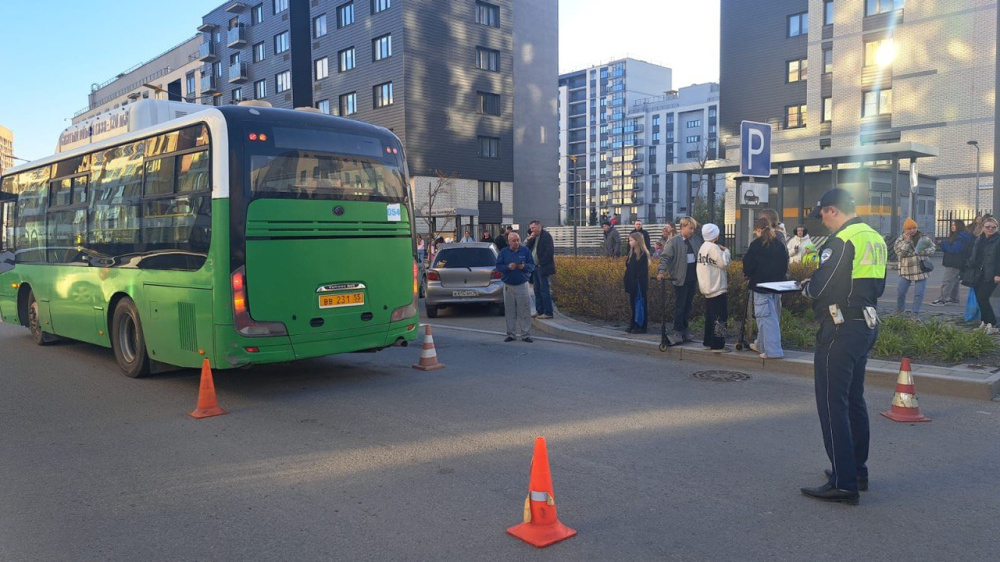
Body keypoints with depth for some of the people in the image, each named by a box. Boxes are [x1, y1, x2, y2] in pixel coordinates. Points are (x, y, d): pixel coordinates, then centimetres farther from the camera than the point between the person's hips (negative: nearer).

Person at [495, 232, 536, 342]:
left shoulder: (525, 251, 3)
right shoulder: (504, 252, 4)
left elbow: (532, 266, 3)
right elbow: (498, 266, 0)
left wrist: (524, 266, -18)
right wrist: (508, 267, -18)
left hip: (522, 285, -1)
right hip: (508, 286, 1)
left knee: (524, 312, -2)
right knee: (510, 312, 5)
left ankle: (525, 334, 5)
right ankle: (511, 334, 15)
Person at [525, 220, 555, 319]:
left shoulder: (546, 235, -11)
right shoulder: (533, 237, 15)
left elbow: (550, 251, -18)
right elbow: (527, 248, 12)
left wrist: (542, 263, -16)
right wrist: (530, 239, -3)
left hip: (543, 267, -9)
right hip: (535, 267, 9)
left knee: (544, 290, -7)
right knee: (537, 290, 12)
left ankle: (548, 312, -4)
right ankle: (539, 311, 19)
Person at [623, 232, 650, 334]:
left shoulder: (643, 254, -12)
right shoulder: (632, 253, 13)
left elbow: (643, 271, -16)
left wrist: (639, 283, -21)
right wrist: (627, 282, 11)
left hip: (639, 284, -8)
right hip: (632, 284, 8)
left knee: (640, 303, -3)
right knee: (633, 303, 13)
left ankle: (641, 326, 3)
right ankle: (633, 325, 20)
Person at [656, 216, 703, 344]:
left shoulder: (696, 239, 11)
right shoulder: (674, 241, -8)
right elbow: (665, 257, -14)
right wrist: (661, 271, -26)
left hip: (692, 277, 6)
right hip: (680, 278, -6)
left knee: (688, 305, 12)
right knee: (679, 306, -2)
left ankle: (684, 329, 22)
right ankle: (678, 332, 3)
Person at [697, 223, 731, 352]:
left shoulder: (703, 247, 12)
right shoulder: (713, 247, -16)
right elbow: (724, 263, -17)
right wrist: (725, 251, -4)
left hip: (707, 287, 10)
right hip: (717, 288, -10)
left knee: (710, 315, 15)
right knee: (720, 317, -6)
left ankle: (708, 341, 22)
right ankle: (718, 345, -6)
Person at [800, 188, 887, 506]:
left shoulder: (842, 240, -16)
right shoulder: (875, 239, 12)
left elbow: (821, 287, -19)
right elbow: (877, 287, 17)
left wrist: (806, 286, 1)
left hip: (841, 329, -10)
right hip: (867, 324, 10)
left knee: (832, 404, -5)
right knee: (854, 401, 18)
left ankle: (844, 483, -3)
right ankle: (858, 471, 28)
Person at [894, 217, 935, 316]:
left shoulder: (923, 237, 3)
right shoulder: (900, 240, -1)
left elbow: (932, 248, 9)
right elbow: (900, 252, -14)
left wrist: (924, 252, -10)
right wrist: (906, 241, -20)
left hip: (921, 270, 1)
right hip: (906, 271, 0)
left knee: (919, 293, -1)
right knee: (900, 292, 1)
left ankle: (915, 313, 9)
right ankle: (899, 309, 24)